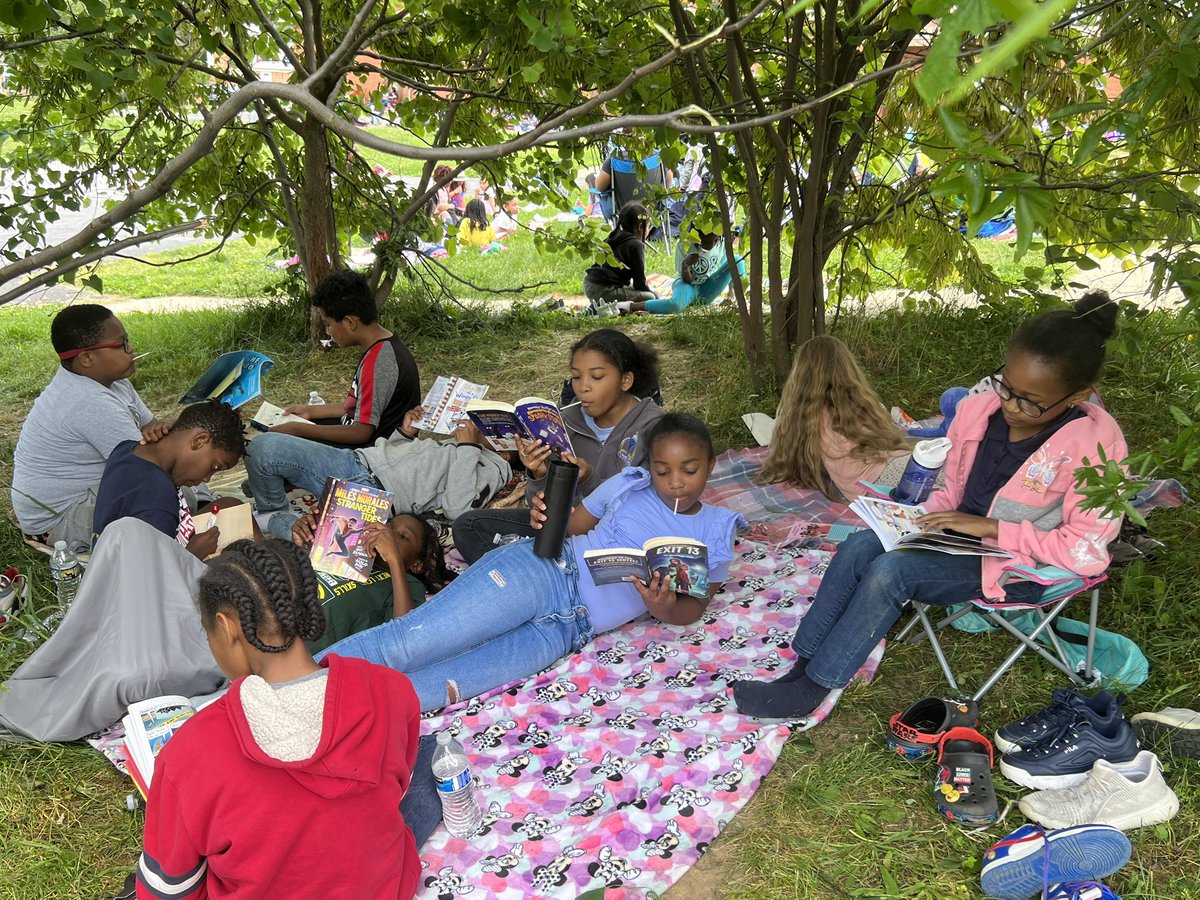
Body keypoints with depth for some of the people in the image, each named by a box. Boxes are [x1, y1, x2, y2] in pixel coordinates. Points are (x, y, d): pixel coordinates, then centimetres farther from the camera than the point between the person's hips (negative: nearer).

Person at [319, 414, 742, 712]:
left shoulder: (715, 532, 15)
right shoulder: (629, 485, 13)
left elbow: (693, 607, 11)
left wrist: (665, 609, -14)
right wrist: (546, 517, -6)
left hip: (571, 628, 0)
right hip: (542, 571, 1)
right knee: (406, 640, -19)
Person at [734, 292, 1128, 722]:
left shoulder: (1096, 445, -20)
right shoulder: (978, 409, -4)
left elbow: (1086, 551, -20)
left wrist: (992, 528, -22)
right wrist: (928, 517, -9)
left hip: (1019, 569, -6)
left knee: (891, 570, -27)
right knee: (858, 547, -19)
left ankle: (810, 689, -18)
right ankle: (802, 665, -14)